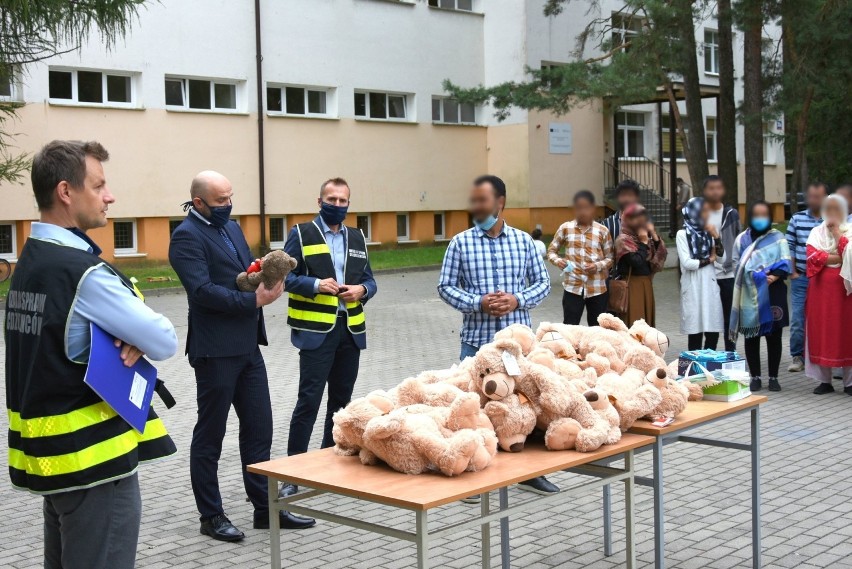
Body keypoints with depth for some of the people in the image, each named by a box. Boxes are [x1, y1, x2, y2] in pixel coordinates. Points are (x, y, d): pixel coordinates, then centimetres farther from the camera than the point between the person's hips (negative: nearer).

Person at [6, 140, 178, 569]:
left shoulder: (30, 263, 9)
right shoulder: (82, 272, -20)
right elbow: (165, 342, -18)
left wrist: (126, 340, -6)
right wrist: (135, 342, 3)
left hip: (52, 454, 10)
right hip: (95, 458, -9)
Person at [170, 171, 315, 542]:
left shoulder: (231, 226, 14)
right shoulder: (187, 236, -12)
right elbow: (202, 290, -21)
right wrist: (254, 300, -22)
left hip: (248, 345, 8)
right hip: (216, 350, -8)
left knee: (259, 429, 12)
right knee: (210, 436, 5)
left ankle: (265, 508, 21)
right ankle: (211, 516, 16)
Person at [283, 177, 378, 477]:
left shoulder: (357, 237, 16)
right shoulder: (301, 234, 1)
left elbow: (369, 280, 16)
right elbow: (286, 275, -4)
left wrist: (362, 290, -6)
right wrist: (316, 284, -19)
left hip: (351, 329, 5)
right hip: (315, 329, -5)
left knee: (341, 399, 10)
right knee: (309, 400, -7)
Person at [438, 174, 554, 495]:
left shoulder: (523, 240, 5)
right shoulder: (460, 243, -1)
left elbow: (542, 282, 7)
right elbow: (445, 286, -1)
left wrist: (518, 300, -11)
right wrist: (478, 303, -15)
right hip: (477, 339, -1)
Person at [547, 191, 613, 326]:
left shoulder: (602, 231, 0)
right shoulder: (565, 228, 2)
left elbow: (610, 258, 5)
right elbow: (551, 251, 9)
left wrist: (598, 266, -14)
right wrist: (558, 260, -13)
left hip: (597, 288, 0)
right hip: (573, 287, 0)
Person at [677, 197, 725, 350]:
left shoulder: (708, 233, 12)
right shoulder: (683, 234, -3)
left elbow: (722, 258, 5)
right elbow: (686, 263, -12)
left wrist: (716, 237, -5)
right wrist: (709, 259, -1)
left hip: (710, 284, 5)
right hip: (693, 286, -5)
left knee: (713, 331, 2)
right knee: (695, 331, -4)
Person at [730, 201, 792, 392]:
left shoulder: (778, 238, 8)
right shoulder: (742, 239, 10)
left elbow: (785, 263, -2)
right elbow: (736, 263, 4)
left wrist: (774, 276, -20)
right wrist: (757, 275, -10)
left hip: (773, 294, -1)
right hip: (749, 294, 1)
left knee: (774, 336, 2)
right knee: (751, 337, 2)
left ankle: (773, 377, 9)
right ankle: (755, 377, 10)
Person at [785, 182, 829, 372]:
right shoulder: (797, 219, 5)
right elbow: (789, 247, 8)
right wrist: (792, 272, 1)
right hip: (801, 278, 1)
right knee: (798, 320, 1)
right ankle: (797, 357, 12)